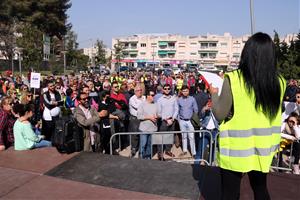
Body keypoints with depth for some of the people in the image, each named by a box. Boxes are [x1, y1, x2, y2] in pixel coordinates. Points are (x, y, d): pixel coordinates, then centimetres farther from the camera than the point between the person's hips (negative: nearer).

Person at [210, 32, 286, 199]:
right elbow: (272, 112, 10)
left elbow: (220, 114, -12)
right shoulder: (279, 81, -5)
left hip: (236, 147, -4)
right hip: (263, 147, 5)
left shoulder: (234, 79, -19)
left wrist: (214, 94, 5)